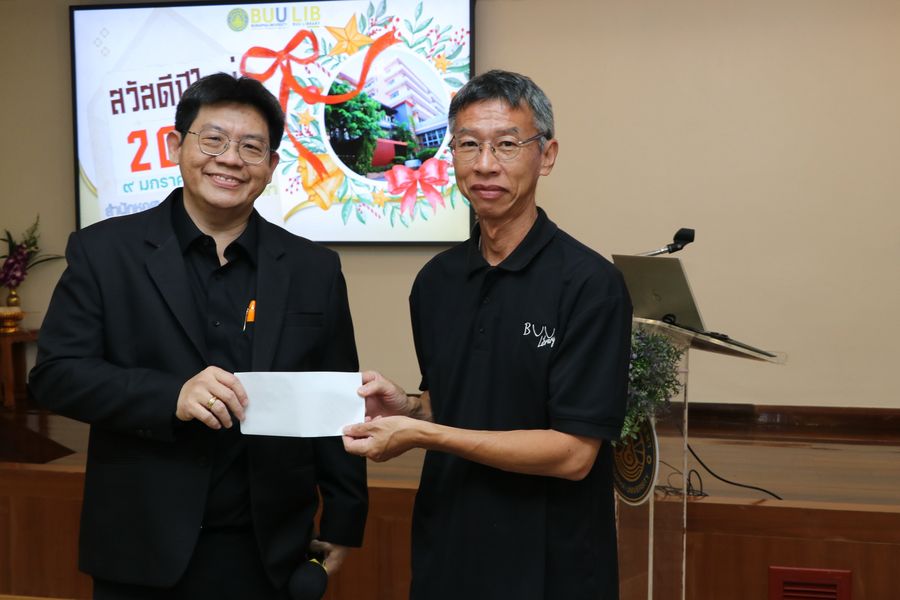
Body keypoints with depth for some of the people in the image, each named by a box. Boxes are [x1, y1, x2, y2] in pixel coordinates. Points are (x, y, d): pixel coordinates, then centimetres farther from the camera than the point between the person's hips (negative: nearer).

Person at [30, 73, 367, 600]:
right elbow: (55, 374, -7)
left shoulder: (315, 268, 4)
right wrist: (171, 396, -21)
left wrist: (344, 523, 5)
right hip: (143, 551, -1)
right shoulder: (104, 251, -1)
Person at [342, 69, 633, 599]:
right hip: (444, 556, 6)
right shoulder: (436, 280, 3)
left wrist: (421, 434, -22)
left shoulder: (590, 284, -16)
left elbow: (573, 452, -19)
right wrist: (406, 408, -7)